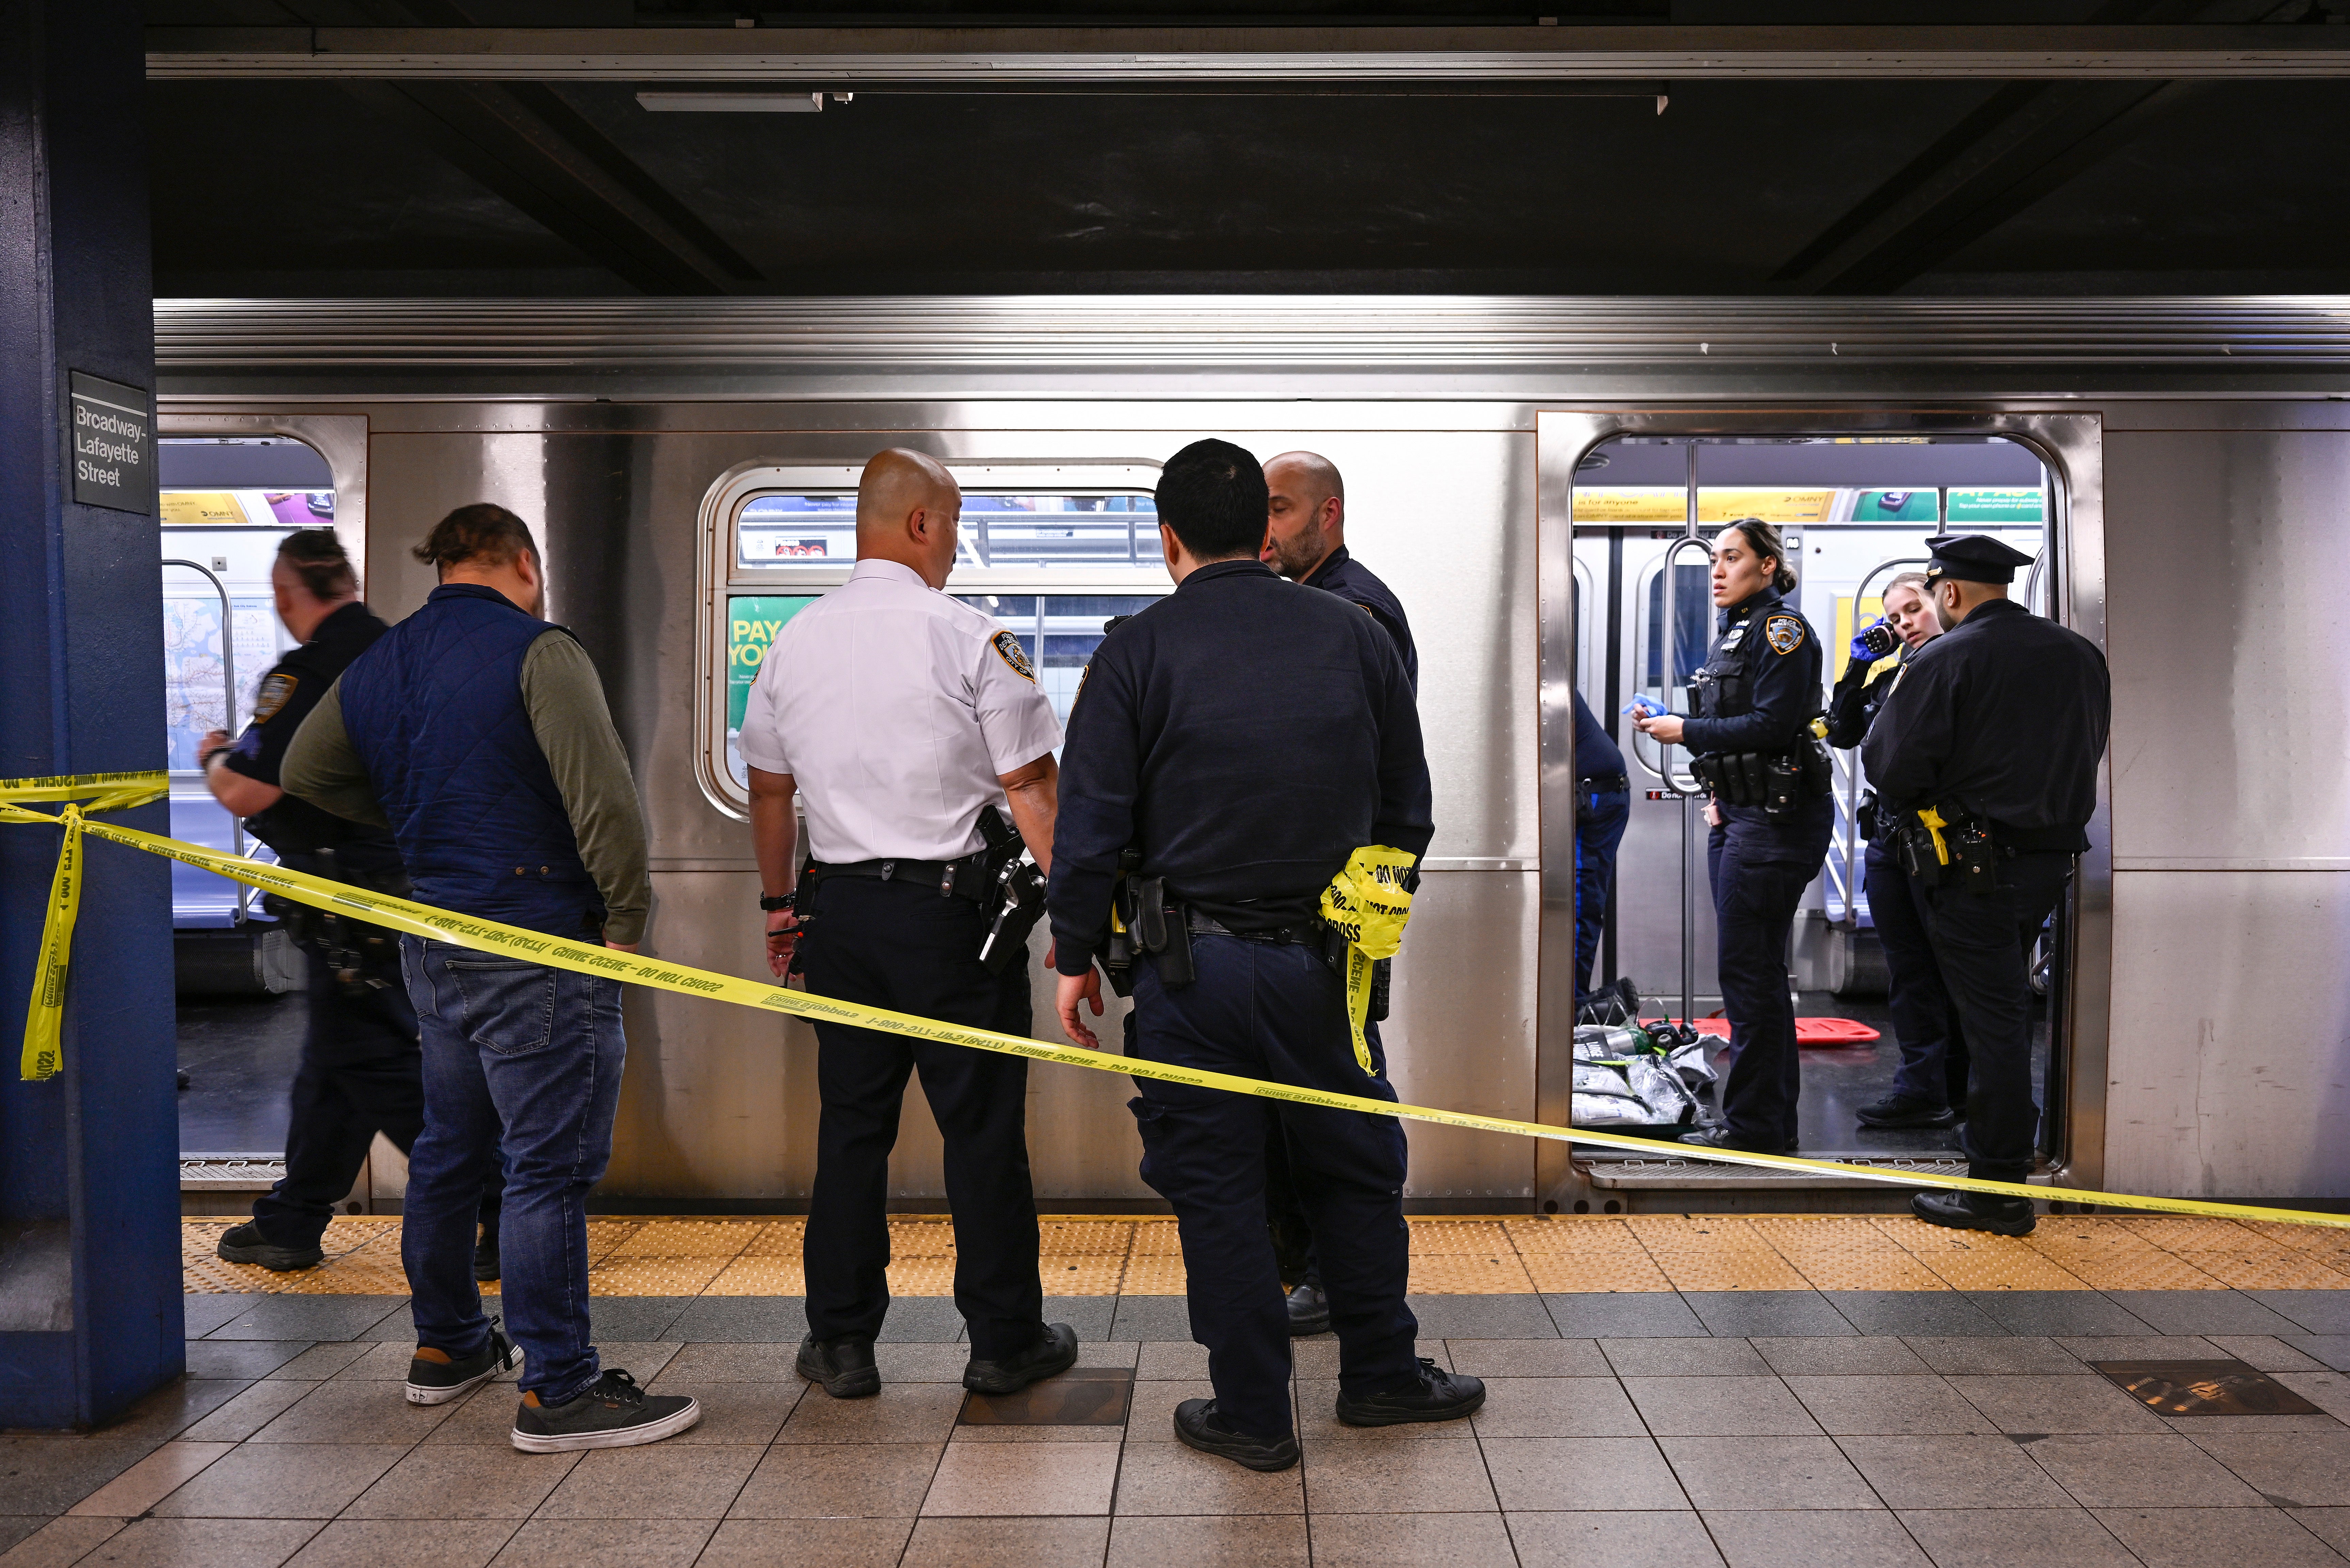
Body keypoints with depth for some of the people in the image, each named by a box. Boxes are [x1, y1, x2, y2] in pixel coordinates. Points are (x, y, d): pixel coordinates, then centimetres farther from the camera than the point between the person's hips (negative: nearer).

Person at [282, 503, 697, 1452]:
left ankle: (445, 1346, 34)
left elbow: (306, 773, 27)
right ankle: (557, 1391, 1)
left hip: (433, 944, 8)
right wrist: (627, 919, -12)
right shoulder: (538, 651, -12)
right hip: (539, 948, -8)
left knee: (450, 1150, 20)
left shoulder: (375, 666, 12)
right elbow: (603, 797, -22)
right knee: (550, 1166, -4)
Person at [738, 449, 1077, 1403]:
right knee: (982, 1128, 5)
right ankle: (1004, 1342, 16)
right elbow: (1032, 790, -10)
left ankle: (841, 1342, 19)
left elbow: (768, 789, 16)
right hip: (951, 905, -5)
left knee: (851, 1123, 12)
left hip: (839, 906, 5)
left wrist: (778, 903, 27)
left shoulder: (793, 643, 8)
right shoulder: (970, 640, -9)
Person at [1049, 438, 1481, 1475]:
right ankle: (1379, 1374, 31)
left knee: (1218, 1186, 9)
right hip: (1324, 960, 2)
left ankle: (1252, 1414, 19)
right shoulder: (1355, 636, 4)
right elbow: (1407, 808, 10)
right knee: (1356, 1170, 18)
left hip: (1192, 966, -2)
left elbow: (1091, 824, -7)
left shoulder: (1137, 652, -6)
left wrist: (1076, 956, 4)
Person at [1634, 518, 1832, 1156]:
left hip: (1775, 818, -10)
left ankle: (1755, 1126, 1)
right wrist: (1719, 793, 12)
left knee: (1747, 969, -7)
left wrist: (1685, 732, -13)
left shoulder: (1783, 628, -10)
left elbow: (1771, 724, -19)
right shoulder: (1735, 633, 19)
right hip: (1739, 816, 10)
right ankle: (1776, 1120, 21)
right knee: (1757, 970, 13)